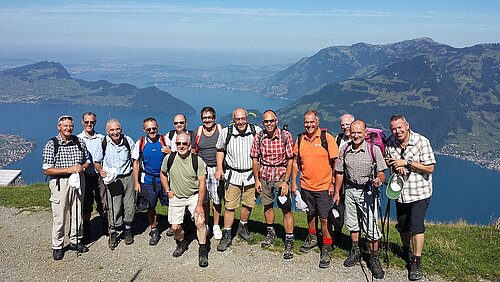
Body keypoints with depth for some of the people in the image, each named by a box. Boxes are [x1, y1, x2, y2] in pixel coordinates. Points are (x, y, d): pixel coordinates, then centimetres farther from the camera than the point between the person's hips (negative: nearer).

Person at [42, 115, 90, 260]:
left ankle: (75, 241, 31)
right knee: (59, 217, 2)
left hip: (78, 181, 4)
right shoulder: (51, 145, -9)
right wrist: (69, 169, -20)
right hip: (60, 183, -4)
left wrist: (81, 167, -9)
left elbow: (87, 161, 14)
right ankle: (57, 247, 18)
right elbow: (47, 170, -12)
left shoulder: (80, 142, 3)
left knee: (77, 214, 14)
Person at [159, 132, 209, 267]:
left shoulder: (197, 160, -16)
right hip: (176, 197, 2)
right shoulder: (169, 158, -9)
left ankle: (203, 251, 2)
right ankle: (182, 243, 35)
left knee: (200, 222, -18)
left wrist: (199, 205, -18)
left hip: (194, 196, -2)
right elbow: (163, 174, 12)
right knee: (175, 227, 2)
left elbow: (202, 184, -14)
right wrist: (168, 190, 2)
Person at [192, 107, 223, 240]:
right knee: (204, 199, 7)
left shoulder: (221, 130, 0)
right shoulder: (198, 132, 5)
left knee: (217, 198, 1)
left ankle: (216, 226, 16)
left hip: (217, 169, -2)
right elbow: (193, 151, 13)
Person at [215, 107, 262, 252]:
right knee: (229, 206, -1)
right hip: (232, 175, -1)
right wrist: (219, 168, -1)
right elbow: (220, 150, 9)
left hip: (251, 174, 1)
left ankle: (243, 228, 36)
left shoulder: (257, 131, -6)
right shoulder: (225, 133, -6)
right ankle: (226, 235, 12)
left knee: (248, 204, 12)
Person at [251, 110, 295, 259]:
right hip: (264, 176, 3)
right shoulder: (259, 137, -2)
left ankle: (289, 241, 2)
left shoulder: (286, 136, -10)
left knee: (286, 209, -6)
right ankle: (271, 233, 37)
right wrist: (257, 180, 3)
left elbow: (290, 160, -9)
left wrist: (286, 181, -13)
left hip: (281, 175, -3)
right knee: (267, 205, 16)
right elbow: (255, 159, 6)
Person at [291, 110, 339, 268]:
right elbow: (296, 161, 10)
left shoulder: (327, 138, -10)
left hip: (324, 187, -4)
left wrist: (333, 184, -10)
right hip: (306, 185, 5)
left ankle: (327, 249, 13)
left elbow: (335, 163, -7)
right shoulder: (300, 139, 2)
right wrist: (293, 182, 7)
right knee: (310, 214, 21)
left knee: (324, 218, -1)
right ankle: (312, 238, 42)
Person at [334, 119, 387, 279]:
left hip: (368, 191, -4)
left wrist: (379, 180, -30)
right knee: (352, 224, 17)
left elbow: (381, 173, -8)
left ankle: (374, 260, 9)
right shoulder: (344, 150, 3)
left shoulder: (374, 149, -9)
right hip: (350, 190, 4)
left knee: (371, 227, -5)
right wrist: (337, 193, 10)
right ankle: (355, 252, 35)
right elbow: (340, 173, 10)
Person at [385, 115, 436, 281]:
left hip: (419, 192, -5)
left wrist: (407, 162, -24)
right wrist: (395, 166, -9)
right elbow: (387, 161, 14)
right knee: (402, 225, 17)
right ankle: (406, 251, 43)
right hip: (400, 192, 5)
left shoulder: (421, 141, -16)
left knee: (416, 226, -10)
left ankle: (416, 263, 2)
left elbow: (430, 168, -18)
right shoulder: (390, 143, -3)